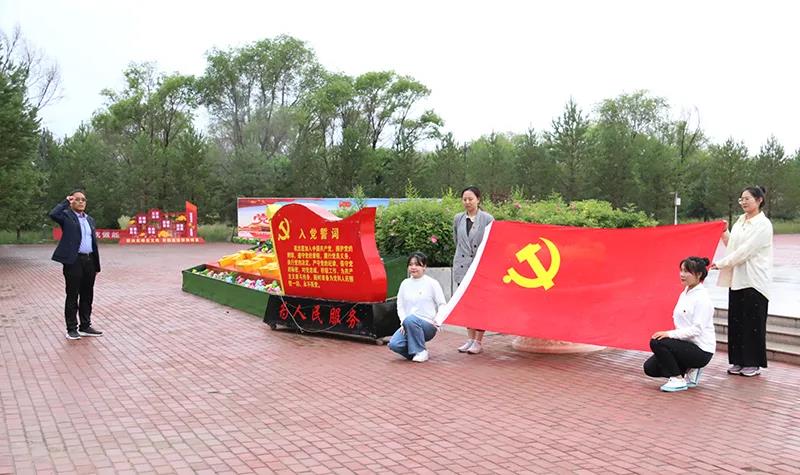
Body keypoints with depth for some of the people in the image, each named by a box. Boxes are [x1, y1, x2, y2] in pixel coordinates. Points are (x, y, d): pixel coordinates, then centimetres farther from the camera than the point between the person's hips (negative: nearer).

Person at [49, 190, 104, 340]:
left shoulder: (89, 219, 17)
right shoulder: (66, 216, -1)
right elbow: (53, 214, -25)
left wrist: (96, 265, 13)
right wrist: (66, 202, -10)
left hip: (89, 261, 6)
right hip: (73, 261, -6)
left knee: (87, 295, 11)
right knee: (72, 296, 2)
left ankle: (85, 326, 21)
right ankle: (71, 329, 10)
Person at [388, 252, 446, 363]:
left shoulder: (432, 283, -2)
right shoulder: (405, 283, 9)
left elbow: (442, 305, -1)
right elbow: (400, 305, 9)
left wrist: (437, 322, -13)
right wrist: (403, 322, -6)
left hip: (428, 325, -4)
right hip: (408, 325, 4)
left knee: (410, 319, -36)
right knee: (393, 344, -23)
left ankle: (421, 351, -14)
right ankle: (415, 352, 9)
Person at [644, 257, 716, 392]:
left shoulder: (702, 298, -17)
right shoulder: (685, 294, 9)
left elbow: (697, 329, -24)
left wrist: (670, 334, -29)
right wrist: (670, 335, 0)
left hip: (701, 351, -8)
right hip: (686, 345, 8)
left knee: (657, 342, -26)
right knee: (650, 367, -2)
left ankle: (678, 380, -10)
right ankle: (689, 371, 13)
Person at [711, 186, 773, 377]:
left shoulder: (763, 224, -11)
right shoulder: (740, 220, 12)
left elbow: (746, 250, -17)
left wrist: (721, 263, -16)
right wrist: (724, 233, 1)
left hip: (754, 280, -7)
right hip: (737, 279, 7)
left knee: (753, 322, 1)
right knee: (735, 321, 8)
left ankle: (753, 363, 11)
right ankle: (738, 361, 18)